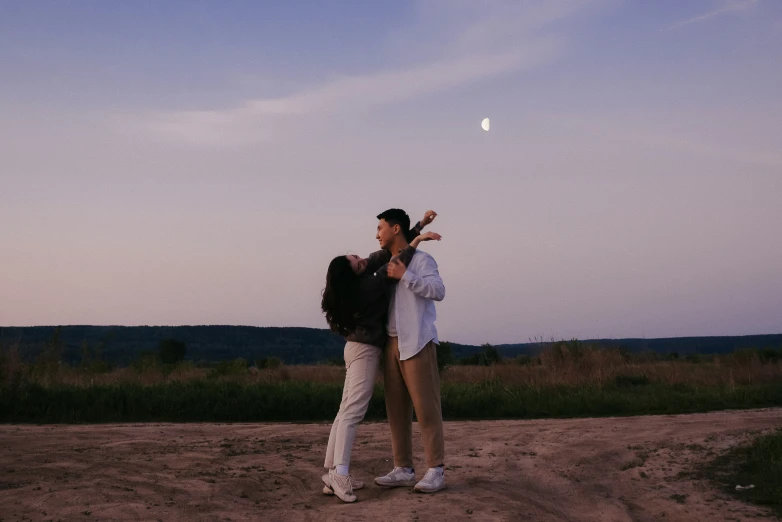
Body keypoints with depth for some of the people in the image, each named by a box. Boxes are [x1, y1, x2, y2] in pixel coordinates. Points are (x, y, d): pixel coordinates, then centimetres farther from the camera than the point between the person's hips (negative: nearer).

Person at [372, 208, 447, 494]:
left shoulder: (421, 259, -2)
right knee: (396, 408, 6)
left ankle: (436, 471, -1)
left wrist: (405, 276, -18)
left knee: (425, 406, -6)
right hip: (392, 344, 7)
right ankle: (403, 469, 11)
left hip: (417, 343, -7)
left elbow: (438, 291, -17)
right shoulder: (386, 266, 17)